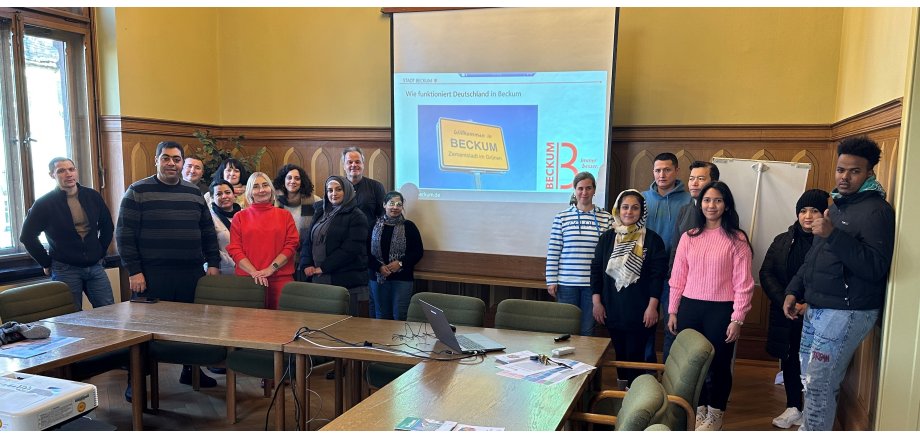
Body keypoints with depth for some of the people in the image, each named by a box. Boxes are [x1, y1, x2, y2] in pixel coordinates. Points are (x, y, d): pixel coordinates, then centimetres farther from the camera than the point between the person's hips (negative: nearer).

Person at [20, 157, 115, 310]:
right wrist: (46, 264, 1)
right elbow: (27, 236, 1)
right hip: (65, 270, -3)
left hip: (95, 267, 3)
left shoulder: (93, 196, 5)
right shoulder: (44, 204, -5)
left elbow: (107, 227, 17)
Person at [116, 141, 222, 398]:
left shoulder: (194, 193, 12)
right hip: (152, 275, -4)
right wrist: (133, 271, -10)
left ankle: (191, 371, 28)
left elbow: (208, 233, 16)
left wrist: (213, 263, 9)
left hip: (191, 274, 4)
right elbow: (124, 235, -4)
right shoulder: (138, 192, -1)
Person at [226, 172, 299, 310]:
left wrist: (271, 268, -9)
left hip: (281, 278, 0)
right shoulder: (240, 217, 10)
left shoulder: (284, 215, 11)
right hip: (248, 277, 0)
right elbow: (234, 249, 3)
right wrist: (254, 272, -10)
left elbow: (291, 244, 3)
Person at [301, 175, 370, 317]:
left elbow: (349, 249, -12)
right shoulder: (320, 214, 19)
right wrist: (307, 265, -3)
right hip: (319, 279, 5)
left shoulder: (357, 217, -2)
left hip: (347, 282, -5)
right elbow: (307, 241, 14)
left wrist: (323, 267, -12)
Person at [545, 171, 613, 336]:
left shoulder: (606, 218, 3)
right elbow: (553, 251, 2)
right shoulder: (562, 217, 2)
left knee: (587, 330, 7)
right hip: (566, 282, 0)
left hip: (593, 283, 0)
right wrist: (551, 281, -1)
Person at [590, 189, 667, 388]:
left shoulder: (652, 239, -3)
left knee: (635, 356, -1)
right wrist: (597, 302, 2)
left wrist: (652, 306, -10)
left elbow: (658, 274, -6)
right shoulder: (607, 238, 7)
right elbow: (596, 270, 7)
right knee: (619, 354, 12)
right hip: (612, 310, 3)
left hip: (640, 311, -3)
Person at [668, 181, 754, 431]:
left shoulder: (736, 239, -4)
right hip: (690, 307, 3)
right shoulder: (688, 237, 6)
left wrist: (737, 319, -9)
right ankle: (700, 410, 30)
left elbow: (743, 282, -6)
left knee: (719, 364, 9)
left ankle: (715, 415, 28)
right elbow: (678, 277, 8)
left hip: (721, 310, -3)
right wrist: (673, 310, 7)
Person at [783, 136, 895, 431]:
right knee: (812, 380, 15)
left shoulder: (878, 210, -12)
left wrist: (834, 235, -29)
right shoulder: (836, 206, 16)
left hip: (846, 312, -9)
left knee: (819, 385, -8)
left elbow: (875, 267, -24)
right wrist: (794, 290, 15)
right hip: (816, 308, 9)